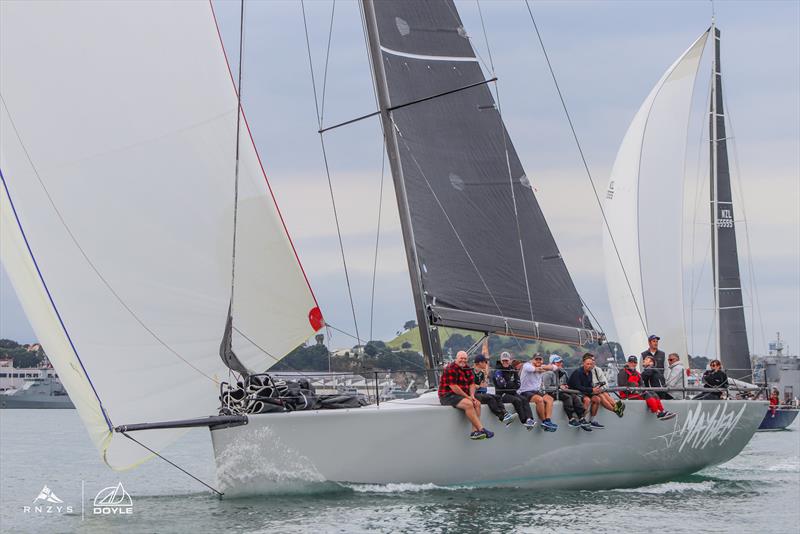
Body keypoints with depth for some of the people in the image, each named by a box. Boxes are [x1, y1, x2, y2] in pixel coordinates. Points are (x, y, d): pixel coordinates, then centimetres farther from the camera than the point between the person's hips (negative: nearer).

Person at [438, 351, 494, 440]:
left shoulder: (467, 369, 13)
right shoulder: (451, 369, -14)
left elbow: (472, 384, 12)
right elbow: (453, 387, -21)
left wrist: (472, 396, -8)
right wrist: (467, 397, -16)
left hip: (462, 395, 9)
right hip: (447, 396, -9)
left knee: (477, 403, -12)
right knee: (468, 404, -29)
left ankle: (475, 431, -22)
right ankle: (481, 429, -30)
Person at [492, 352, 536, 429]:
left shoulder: (513, 370, 13)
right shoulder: (498, 371, -3)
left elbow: (518, 385, 8)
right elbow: (501, 384, -15)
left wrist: (507, 384, -9)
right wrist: (513, 384, -4)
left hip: (512, 393, 5)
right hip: (501, 395, -5)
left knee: (524, 400, -21)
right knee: (517, 400, -28)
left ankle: (529, 419, -36)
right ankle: (524, 421, -30)